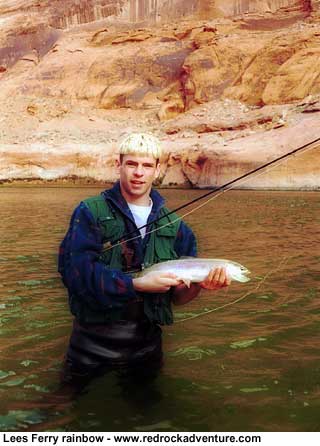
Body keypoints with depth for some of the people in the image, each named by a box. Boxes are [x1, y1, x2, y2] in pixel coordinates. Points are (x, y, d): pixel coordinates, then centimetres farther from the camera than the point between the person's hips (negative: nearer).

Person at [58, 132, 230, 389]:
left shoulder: (174, 225, 3)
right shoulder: (90, 213, -7)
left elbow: (177, 296, 2)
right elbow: (75, 270, -21)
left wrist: (200, 284, -18)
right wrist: (137, 284, -27)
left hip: (146, 341, 3)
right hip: (93, 340, -3)